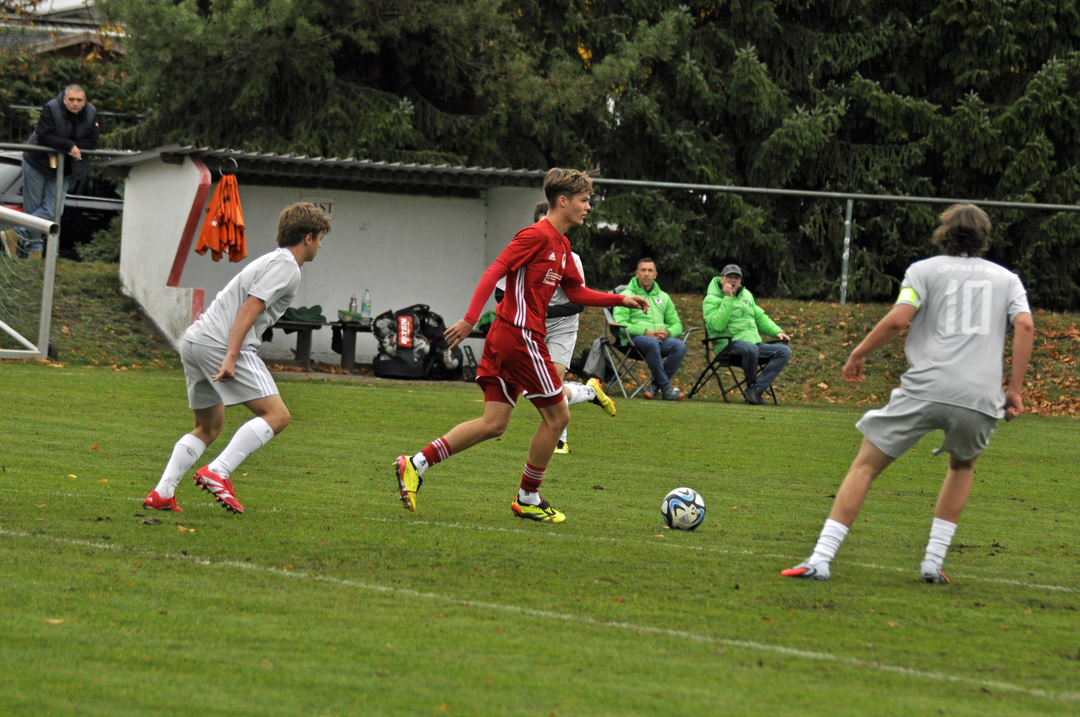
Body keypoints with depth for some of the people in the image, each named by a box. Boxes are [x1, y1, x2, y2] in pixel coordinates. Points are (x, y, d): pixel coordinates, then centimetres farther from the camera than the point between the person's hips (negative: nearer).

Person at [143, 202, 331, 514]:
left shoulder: (272, 261, 26)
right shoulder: (286, 266, -5)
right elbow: (249, 309, -15)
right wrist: (231, 358, -21)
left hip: (194, 339, 10)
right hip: (221, 344, -10)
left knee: (209, 428, 19)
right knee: (276, 415, -11)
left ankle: (162, 494, 9)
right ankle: (217, 473, -19)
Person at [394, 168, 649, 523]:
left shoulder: (560, 245, 18)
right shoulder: (537, 235, -12)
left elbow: (577, 293, 28)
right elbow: (494, 273, -18)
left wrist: (620, 300, 19)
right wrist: (470, 319, -25)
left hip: (505, 336, 10)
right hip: (521, 336, -10)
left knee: (494, 424, 6)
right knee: (557, 415, 1)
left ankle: (417, 464, 1)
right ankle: (528, 499, 11)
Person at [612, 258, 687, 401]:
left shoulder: (664, 297, 23)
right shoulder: (626, 295, 9)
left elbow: (677, 324, 19)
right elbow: (621, 324, -5)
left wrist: (668, 332, -7)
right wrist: (645, 332, -17)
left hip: (661, 340, 4)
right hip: (635, 338, -4)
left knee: (680, 346, -29)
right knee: (652, 343, -39)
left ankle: (656, 386, -24)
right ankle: (666, 388, -34)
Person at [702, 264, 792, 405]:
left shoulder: (746, 295, 22)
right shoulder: (711, 300, 0)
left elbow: (761, 318, 29)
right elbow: (717, 325, -16)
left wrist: (777, 331, 12)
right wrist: (728, 299, -16)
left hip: (755, 342, 7)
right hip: (730, 345, -7)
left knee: (784, 351, -16)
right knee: (751, 349, -40)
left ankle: (756, 389, -25)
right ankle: (751, 385, -17)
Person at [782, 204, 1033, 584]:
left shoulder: (925, 270, 11)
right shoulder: (1006, 279, 18)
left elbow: (898, 319, -4)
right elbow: (1025, 326, 3)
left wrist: (859, 353, 9)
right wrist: (1014, 389, 5)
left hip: (924, 390, -2)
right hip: (980, 398, 2)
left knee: (865, 465, 5)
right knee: (962, 466, 31)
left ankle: (820, 559, -5)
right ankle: (933, 562, 20)